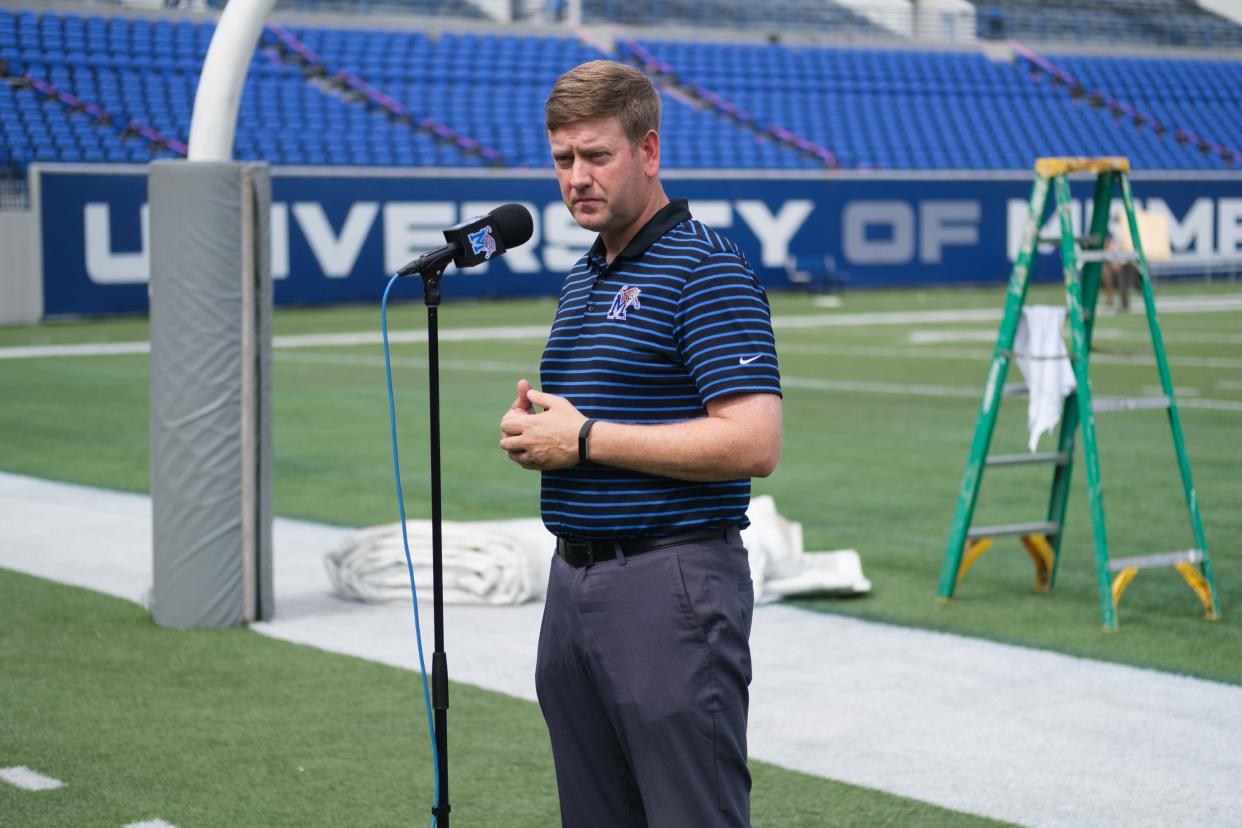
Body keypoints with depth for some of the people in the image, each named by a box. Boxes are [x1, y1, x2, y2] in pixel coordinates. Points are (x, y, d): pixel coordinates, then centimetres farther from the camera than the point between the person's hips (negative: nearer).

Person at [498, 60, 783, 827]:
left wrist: (584, 438, -17)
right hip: (574, 581, 9)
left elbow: (753, 442, -21)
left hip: (672, 585, -9)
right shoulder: (582, 278, 17)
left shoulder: (707, 267, -12)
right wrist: (532, 429, 3)